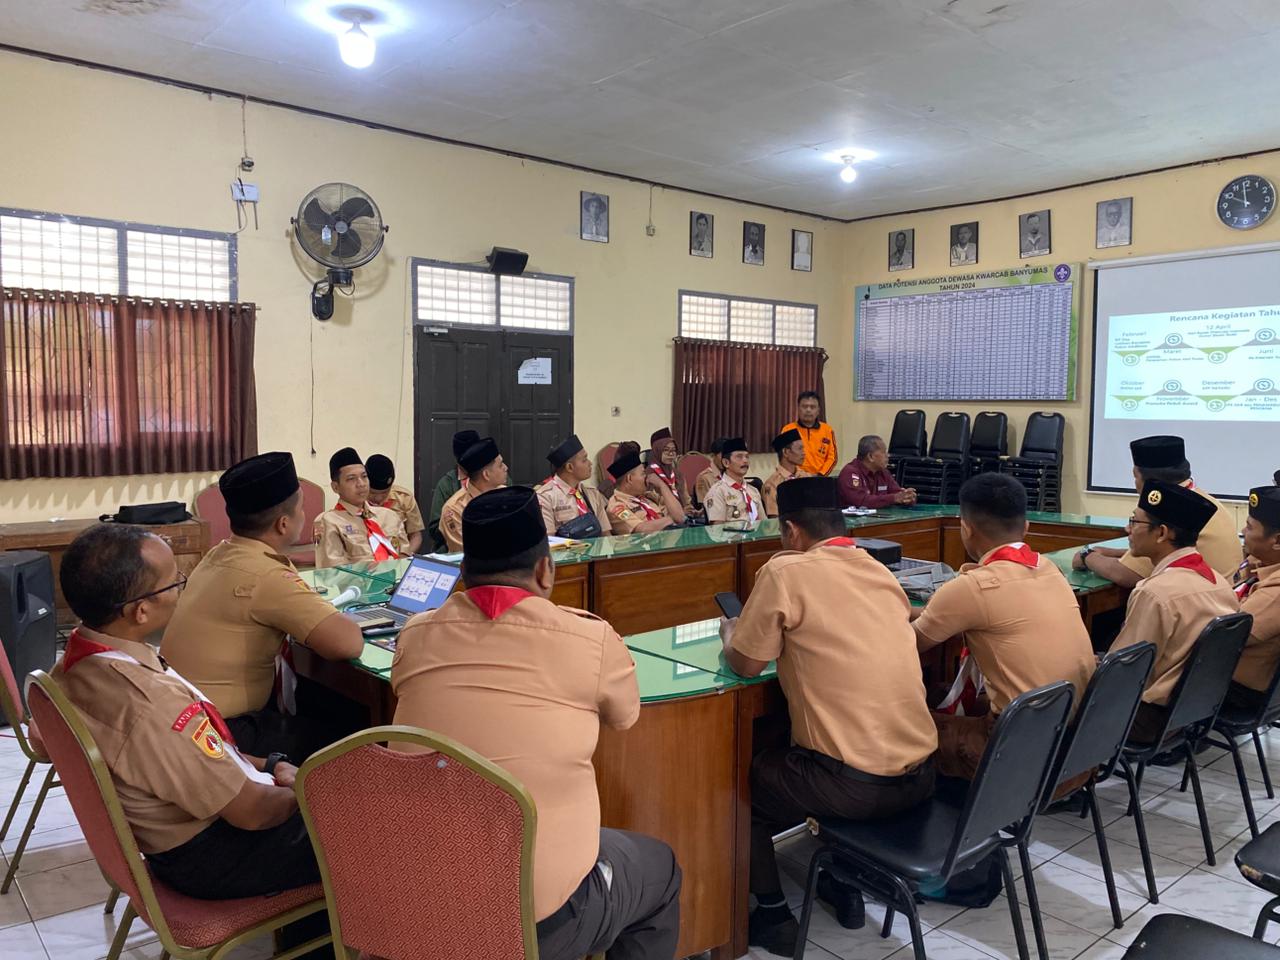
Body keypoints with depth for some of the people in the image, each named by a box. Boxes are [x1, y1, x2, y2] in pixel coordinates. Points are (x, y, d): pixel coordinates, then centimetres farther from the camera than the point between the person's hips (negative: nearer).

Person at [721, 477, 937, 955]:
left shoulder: (786, 571, -13)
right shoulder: (881, 572, 7)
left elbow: (744, 664, -5)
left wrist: (730, 632, 14)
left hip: (854, 784, -7)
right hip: (920, 774, 7)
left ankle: (774, 917, 24)